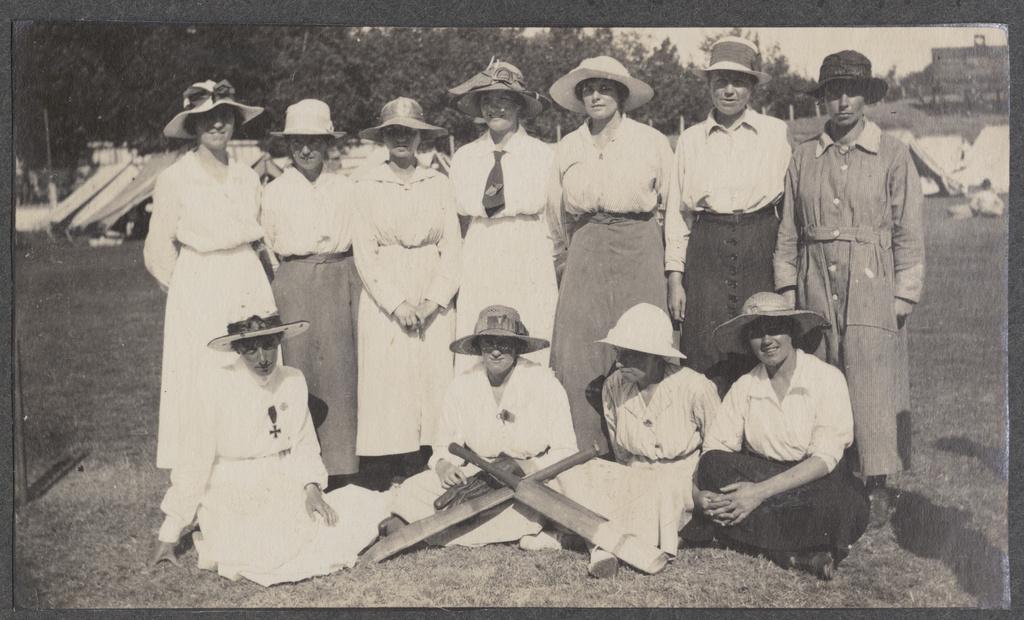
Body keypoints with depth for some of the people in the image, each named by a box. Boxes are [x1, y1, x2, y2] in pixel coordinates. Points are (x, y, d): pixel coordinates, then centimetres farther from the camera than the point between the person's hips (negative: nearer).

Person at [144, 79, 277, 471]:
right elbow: (158, 254, -1)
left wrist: (259, 275, 12)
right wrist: (192, 289, 4)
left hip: (250, 286, 4)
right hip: (199, 294, -4)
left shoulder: (247, 177, 8)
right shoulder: (174, 179, -5)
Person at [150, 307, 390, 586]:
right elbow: (195, 462, -10)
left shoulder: (293, 381, 0)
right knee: (269, 559, -27)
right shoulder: (216, 386, -13)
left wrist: (311, 487, -11)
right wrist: (169, 535, -7)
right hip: (231, 499, -4)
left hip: (284, 492, 4)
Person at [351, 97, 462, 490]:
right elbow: (364, 252, -1)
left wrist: (434, 300, -8)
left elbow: (452, 247, 5)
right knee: (386, 388, -3)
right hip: (384, 300, -2)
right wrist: (397, 303, -10)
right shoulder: (366, 185, 4)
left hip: (434, 302, 2)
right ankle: (382, 495, 2)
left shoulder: (439, 184, 9)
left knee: (433, 385, 0)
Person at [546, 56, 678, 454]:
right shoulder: (567, 148, 11)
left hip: (639, 252, -2)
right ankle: (587, 454, 5)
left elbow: (674, 208, 7)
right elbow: (557, 217, 20)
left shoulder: (652, 142, 4)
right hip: (585, 254, 2)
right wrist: (562, 268, 22)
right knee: (577, 359, -4)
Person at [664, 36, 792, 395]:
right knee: (707, 362, -2)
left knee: (761, 363, -1)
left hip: (761, 248, -1)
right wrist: (674, 278, 6)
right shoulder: (690, 140, 10)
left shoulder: (776, 133, 4)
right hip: (707, 255, 1)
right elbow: (677, 211, 11)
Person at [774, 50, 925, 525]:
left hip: (872, 289, -3)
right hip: (816, 286, 3)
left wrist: (904, 295, -3)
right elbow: (788, 231, 12)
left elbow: (909, 232, 2)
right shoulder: (804, 157, 9)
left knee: (871, 386, -5)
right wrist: (787, 289, 8)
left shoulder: (892, 154, 2)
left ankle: (878, 490, 4)